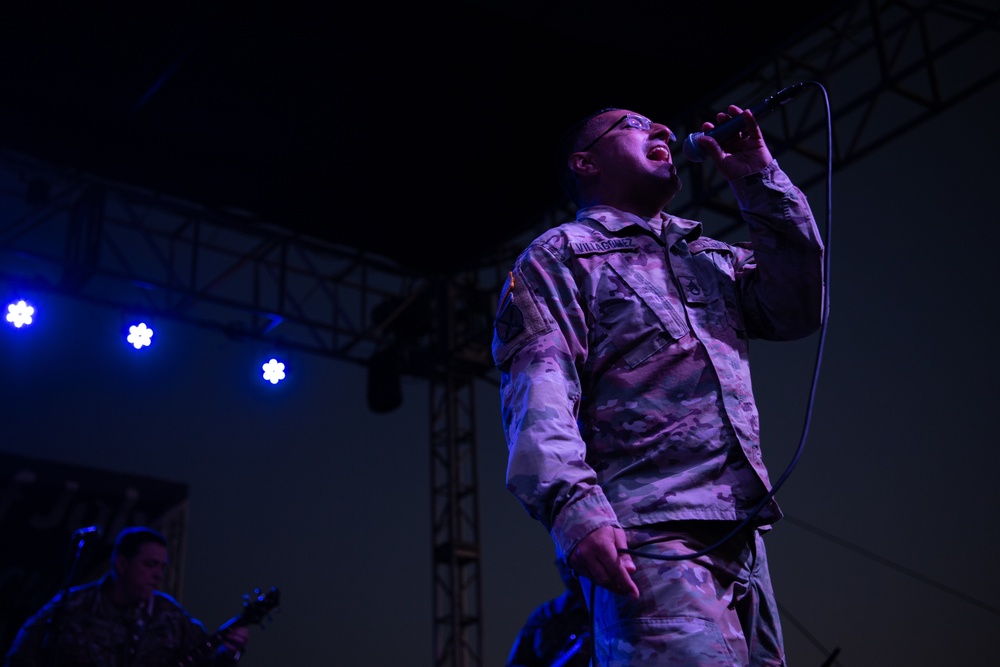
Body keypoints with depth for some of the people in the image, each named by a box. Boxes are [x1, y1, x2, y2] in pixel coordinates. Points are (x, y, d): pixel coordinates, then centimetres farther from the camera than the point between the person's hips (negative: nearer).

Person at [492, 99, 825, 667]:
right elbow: (538, 396, -8)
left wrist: (760, 179, 12)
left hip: (744, 541, 7)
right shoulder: (560, 256, 7)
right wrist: (574, 505, -25)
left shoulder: (713, 259, 29)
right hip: (650, 542, -7)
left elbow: (799, 309, 15)